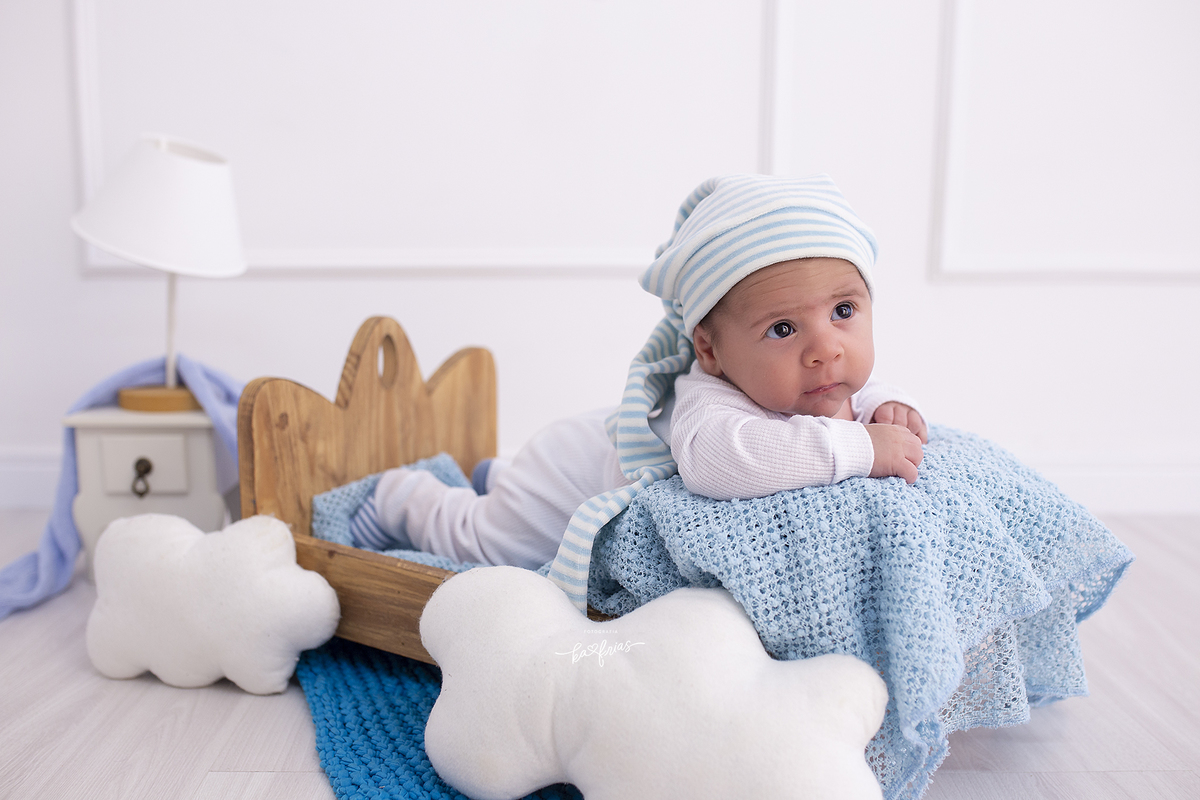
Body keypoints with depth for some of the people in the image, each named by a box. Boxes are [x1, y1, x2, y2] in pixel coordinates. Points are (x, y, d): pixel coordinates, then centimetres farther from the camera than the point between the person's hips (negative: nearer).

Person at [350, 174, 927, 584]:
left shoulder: (830, 386, -23)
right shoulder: (710, 397, -49)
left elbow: (861, 393, 1)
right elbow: (712, 455, -72)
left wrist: (888, 407, -24)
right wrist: (857, 447, -66)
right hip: (583, 463, -7)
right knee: (475, 536, 14)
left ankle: (497, 478, 61)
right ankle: (401, 496, 43)